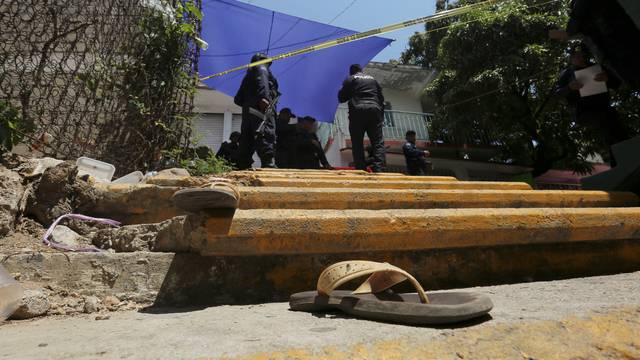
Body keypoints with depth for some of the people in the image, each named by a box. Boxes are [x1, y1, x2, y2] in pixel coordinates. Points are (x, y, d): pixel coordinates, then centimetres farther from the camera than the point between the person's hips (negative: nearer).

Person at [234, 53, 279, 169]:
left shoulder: (248, 75, 34)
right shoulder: (262, 68, 12)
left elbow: (238, 99, 28)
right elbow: (261, 81, -13)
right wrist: (263, 97, -28)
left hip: (248, 111, 8)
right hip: (262, 107, -8)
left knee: (247, 141, 6)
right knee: (266, 137, -21)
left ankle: (243, 166, 2)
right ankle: (268, 164, -34)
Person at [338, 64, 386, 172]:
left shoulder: (350, 79, 10)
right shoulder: (373, 79, 23)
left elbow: (341, 98, 8)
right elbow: (381, 97, 20)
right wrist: (381, 114, 21)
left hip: (358, 111, -3)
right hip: (374, 110, 3)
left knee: (357, 143, -2)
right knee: (378, 142, -2)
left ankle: (361, 171, -10)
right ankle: (379, 169, -16)